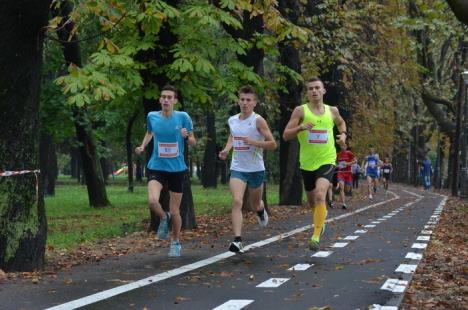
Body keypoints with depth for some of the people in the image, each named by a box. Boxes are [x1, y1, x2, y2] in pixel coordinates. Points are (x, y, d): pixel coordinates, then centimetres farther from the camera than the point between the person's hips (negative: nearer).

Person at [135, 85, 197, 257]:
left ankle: (176, 243, 32)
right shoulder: (152, 116, 0)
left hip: (177, 169, -1)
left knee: (175, 211, 6)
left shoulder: (183, 117, -6)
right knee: (152, 201, -25)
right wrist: (142, 146, 7)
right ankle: (164, 218, 10)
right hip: (156, 167, 1)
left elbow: (193, 142, 2)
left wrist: (187, 136, -19)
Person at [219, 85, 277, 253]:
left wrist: (254, 142, -26)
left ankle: (261, 211, 56)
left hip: (256, 169, -2)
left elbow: (272, 144, -12)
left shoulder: (258, 121, -11)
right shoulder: (232, 120, 4)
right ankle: (237, 241, -23)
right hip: (237, 169, 2)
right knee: (237, 202, -19)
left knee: (255, 204, 17)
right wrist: (226, 149, 7)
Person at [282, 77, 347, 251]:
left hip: (327, 161, -1)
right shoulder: (300, 110, -4)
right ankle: (322, 216, 52)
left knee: (320, 195, -25)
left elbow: (341, 122, 28)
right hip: (307, 163, 1)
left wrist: (343, 134, 8)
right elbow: (286, 135, -8)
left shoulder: (332, 111, 4)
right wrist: (300, 127, -25)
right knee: (312, 202, 17)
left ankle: (316, 237, -22)